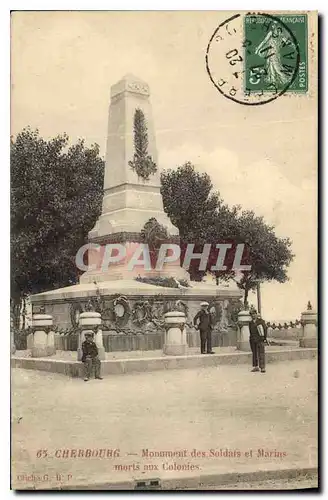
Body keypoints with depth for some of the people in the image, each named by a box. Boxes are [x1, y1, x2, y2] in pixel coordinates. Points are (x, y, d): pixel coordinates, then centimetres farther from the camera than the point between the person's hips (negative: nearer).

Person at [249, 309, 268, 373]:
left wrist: (264, 338, -6)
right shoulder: (250, 323, 10)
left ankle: (262, 368, -6)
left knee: (261, 353, -7)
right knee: (254, 353, 8)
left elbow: (265, 329, -3)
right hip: (253, 340, 5)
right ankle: (256, 367, 15)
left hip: (260, 340, -5)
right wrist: (251, 338, 12)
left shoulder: (261, 321, -3)